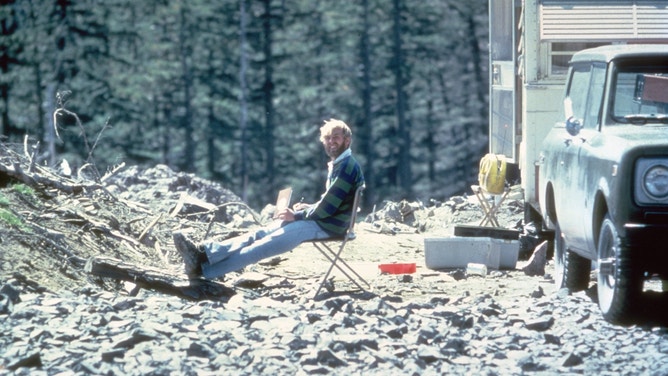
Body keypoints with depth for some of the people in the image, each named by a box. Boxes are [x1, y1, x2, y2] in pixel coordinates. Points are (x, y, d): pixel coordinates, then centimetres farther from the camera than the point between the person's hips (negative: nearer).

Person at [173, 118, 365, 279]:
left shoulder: (347, 167, -12)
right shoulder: (335, 165, 20)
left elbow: (328, 207, -18)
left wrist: (297, 216, -11)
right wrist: (307, 208, 9)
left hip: (329, 226, -10)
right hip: (319, 220, 10)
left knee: (269, 244, -21)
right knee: (260, 235, -8)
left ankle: (205, 270, -32)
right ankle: (203, 254, -24)